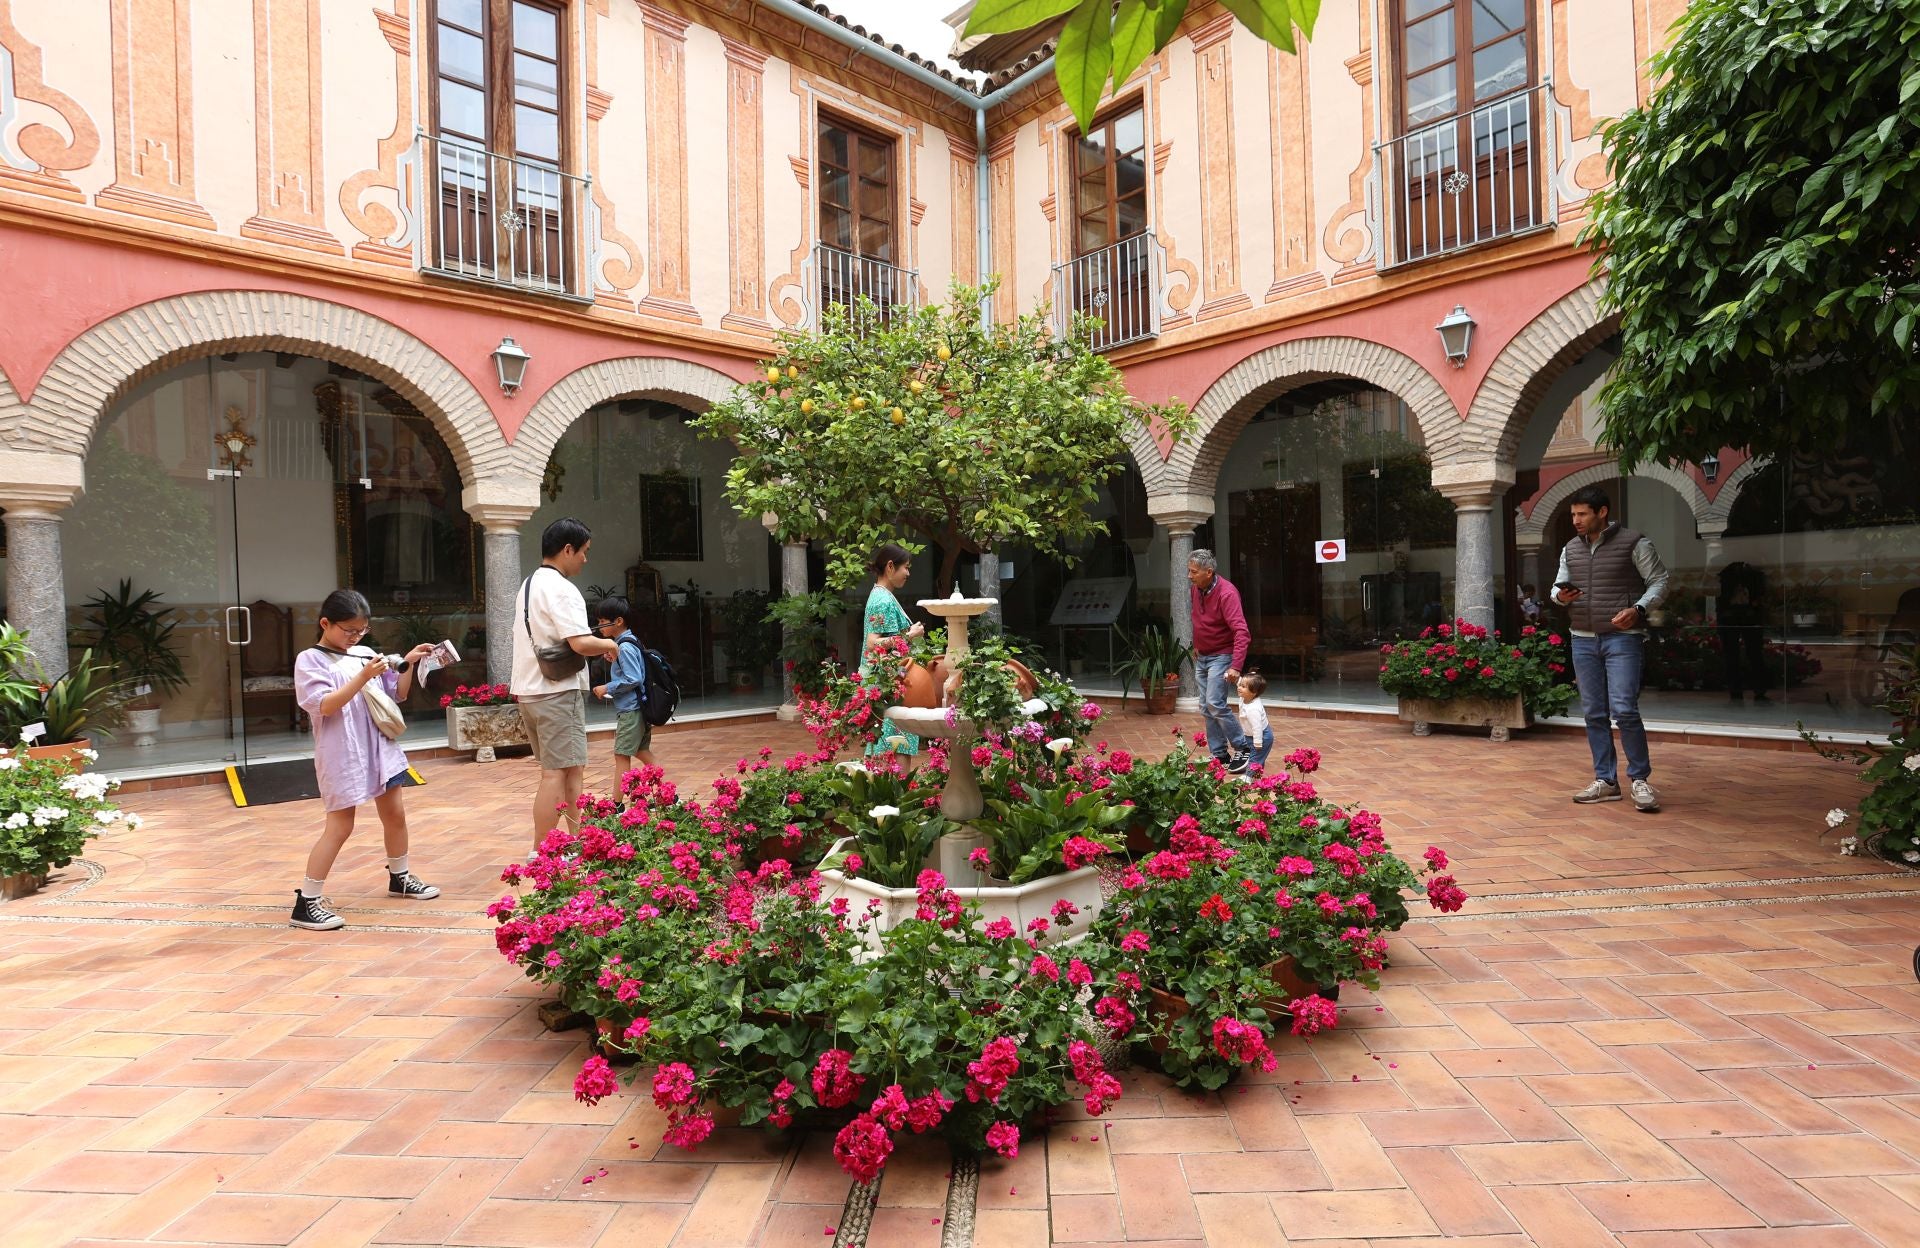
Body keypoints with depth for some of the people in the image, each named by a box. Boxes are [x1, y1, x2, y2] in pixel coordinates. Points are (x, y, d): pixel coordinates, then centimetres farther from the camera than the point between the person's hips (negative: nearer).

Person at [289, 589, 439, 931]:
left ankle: (400, 878, 34)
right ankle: (307, 902, 6)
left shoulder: (366, 654, 9)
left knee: (395, 816, 15)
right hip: (341, 756, -6)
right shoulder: (309, 660, -6)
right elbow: (325, 705, -19)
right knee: (339, 828, -5)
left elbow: (397, 694, 14)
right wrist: (362, 677, -26)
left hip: (379, 748, 6)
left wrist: (408, 664, 0)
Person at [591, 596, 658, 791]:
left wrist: (607, 688, -14)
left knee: (622, 755, -5)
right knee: (641, 751, 16)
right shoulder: (629, 643, 12)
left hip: (630, 710, -10)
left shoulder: (625, 647, -17)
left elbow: (633, 679, -21)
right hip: (639, 708, 10)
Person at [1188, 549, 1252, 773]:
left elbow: (1241, 632, -30)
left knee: (1215, 704, -17)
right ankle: (1219, 754, 18)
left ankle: (1243, 747, 0)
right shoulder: (1195, 589, 0)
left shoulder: (1226, 593, -23)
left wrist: (1236, 666, -38)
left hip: (1221, 656, -8)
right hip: (1202, 657, 8)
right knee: (1206, 708, 9)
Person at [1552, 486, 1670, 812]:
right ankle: (1606, 781, 14)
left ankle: (1640, 779, 3)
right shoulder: (1571, 549, 13)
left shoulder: (1634, 543, -2)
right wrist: (1561, 596, -6)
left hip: (1622, 638, -5)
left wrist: (1638, 609, -17)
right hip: (1583, 639, 5)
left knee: (1624, 710, -12)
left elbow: (1659, 581, -1)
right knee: (1594, 713, 7)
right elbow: (1558, 586, 18)